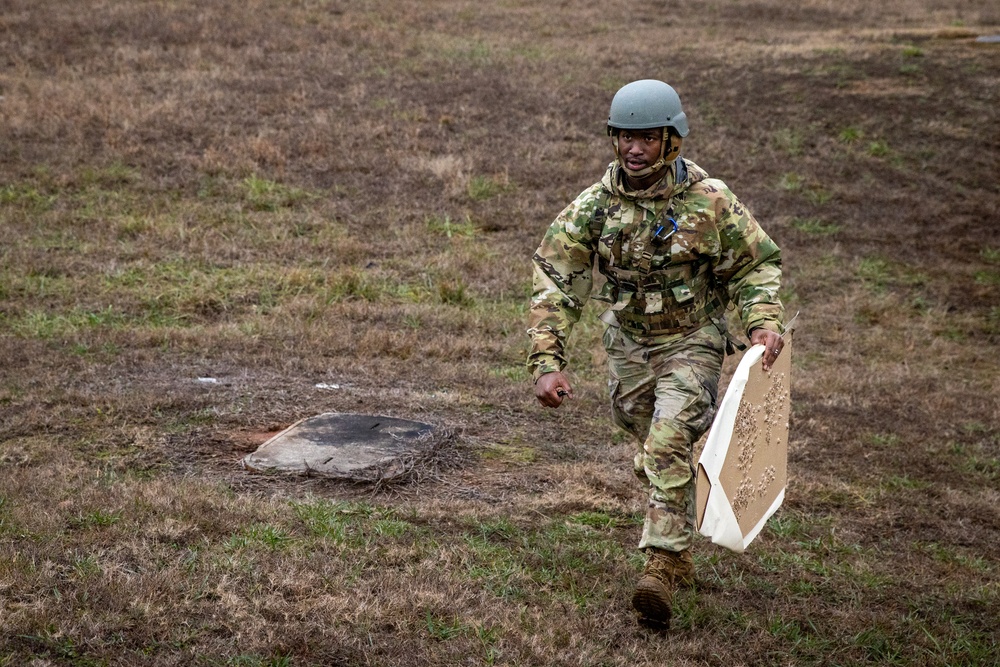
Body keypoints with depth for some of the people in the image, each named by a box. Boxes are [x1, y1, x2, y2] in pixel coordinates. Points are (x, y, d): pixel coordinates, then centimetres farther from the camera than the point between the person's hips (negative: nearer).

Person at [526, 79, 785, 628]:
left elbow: (756, 262, -3)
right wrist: (546, 362, -20)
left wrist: (763, 321, -19)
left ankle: (661, 568, -21)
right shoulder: (595, 206, -12)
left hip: (692, 342, -4)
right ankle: (680, 556, 40)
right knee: (653, 456, 17)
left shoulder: (708, 201, -17)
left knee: (669, 445, -23)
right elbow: (555, 282, -12)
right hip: (628, 346, 4)